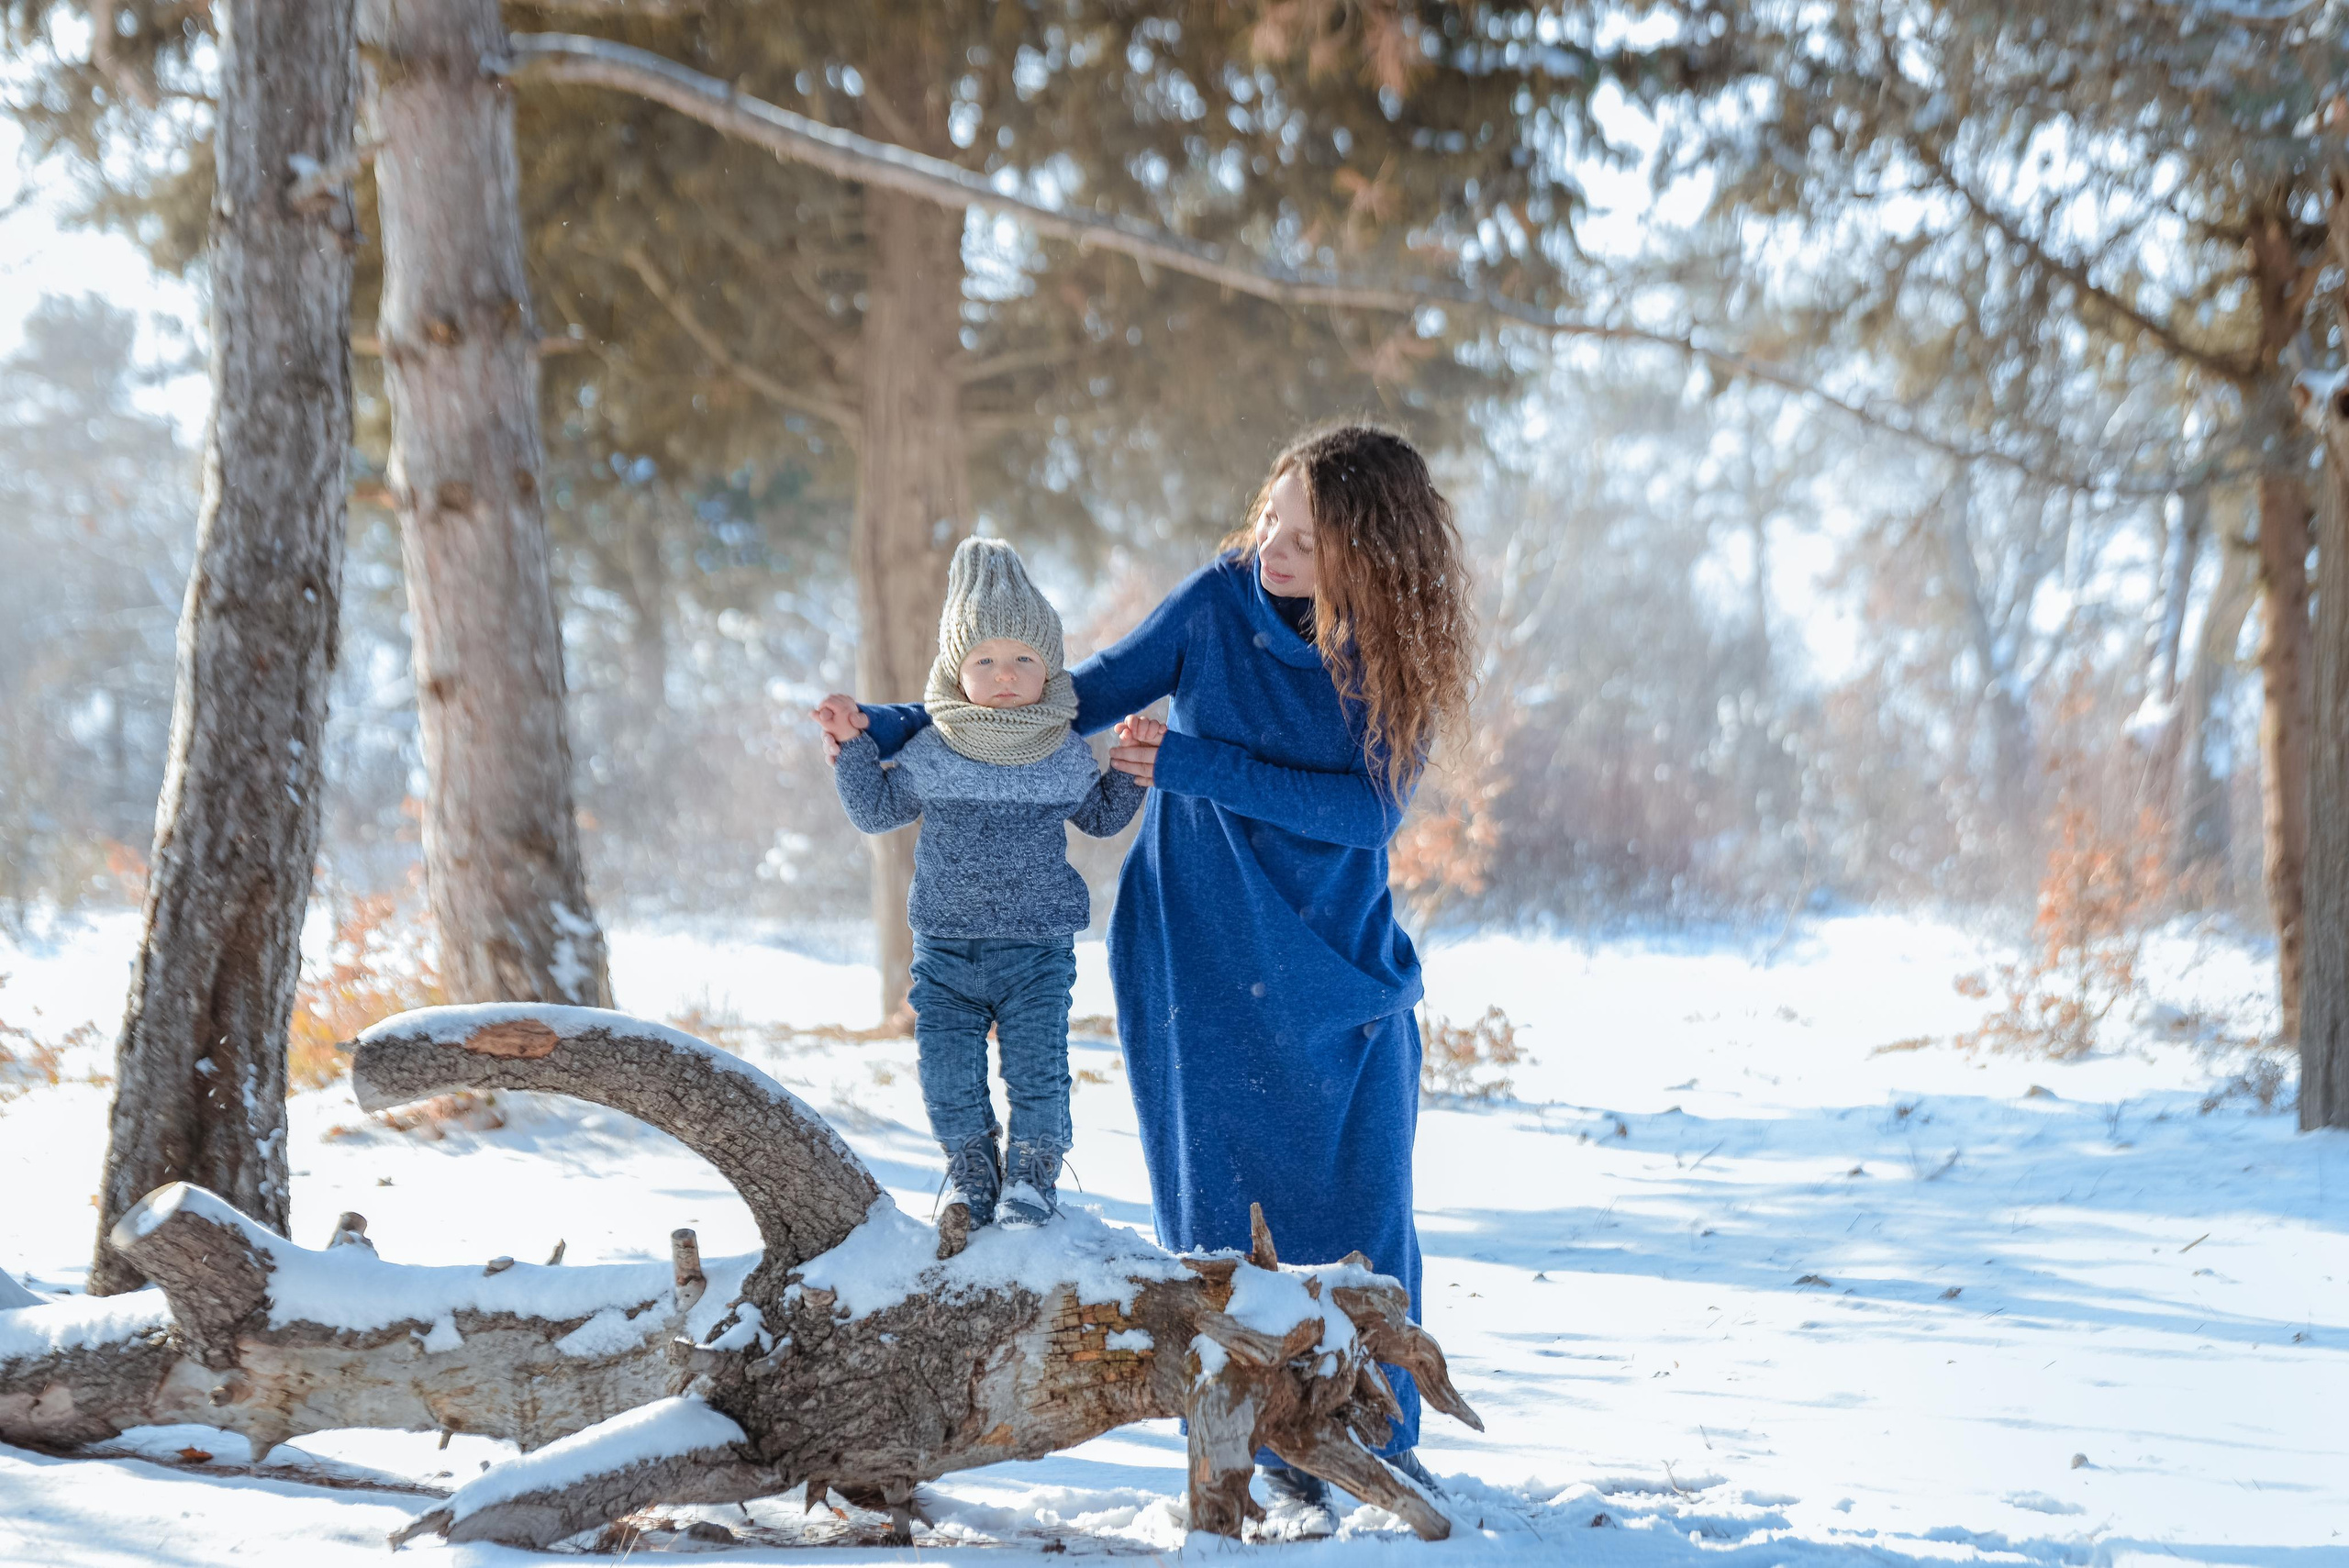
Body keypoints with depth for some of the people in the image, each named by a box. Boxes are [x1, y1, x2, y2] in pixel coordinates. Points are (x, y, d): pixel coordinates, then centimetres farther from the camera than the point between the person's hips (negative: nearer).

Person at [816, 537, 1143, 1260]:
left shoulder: (1065, 755, 1)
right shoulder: (929, 753, -1)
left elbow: (1100, 816, 19)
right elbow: (877, 810, 12)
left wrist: (1131, 771, 2)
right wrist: (852, 750, 0)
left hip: (1038, 946, 0)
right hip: (947, 945, 1)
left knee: (1037, 1068, -6)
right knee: (948, 1070, -2)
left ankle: (1033, 1173, 13)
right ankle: (971, 1173, 18)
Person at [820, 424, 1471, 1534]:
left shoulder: (1403, 660, -7)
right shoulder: (1221, 599, -7)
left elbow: (1370, 808, -15)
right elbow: (1083, 697, 1)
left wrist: (1193, 765, -21)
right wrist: (899, 730, -4)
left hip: (1347, 970, 1)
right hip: (1204, 965, 0)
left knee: (1367, 1205, 2)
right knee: (1228, 1204, 0)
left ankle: (1382, 1434, 21)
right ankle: (1286, 1458, 12)